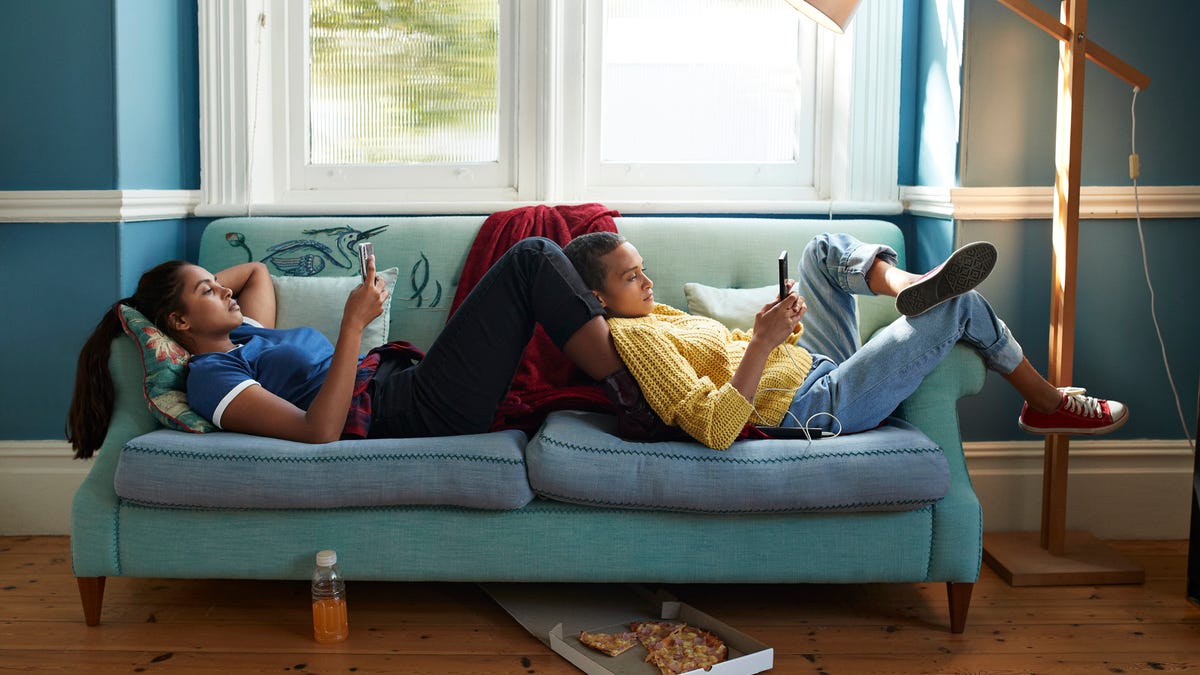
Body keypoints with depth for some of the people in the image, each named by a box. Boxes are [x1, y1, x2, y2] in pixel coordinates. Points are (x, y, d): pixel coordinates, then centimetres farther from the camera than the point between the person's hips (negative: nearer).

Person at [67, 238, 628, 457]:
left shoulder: (245, 335, 21)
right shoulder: (209, 377, -8)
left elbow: (255, 269, 42)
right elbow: (317, 432, -23)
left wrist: (196, 286, 23)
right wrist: (353, 323, -24)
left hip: (410, 378, 10)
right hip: (422, 411, -10)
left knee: (536, 255, 8)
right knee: (532, 259, -11)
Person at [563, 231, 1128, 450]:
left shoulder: (655, 313, 11)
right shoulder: (631, 335, -21)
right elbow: (713, 429, -32)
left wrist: (775, 326, -3)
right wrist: (762, 343, -34)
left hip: (812, 363, 11)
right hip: (817, 407, -11)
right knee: (960, 303, -2)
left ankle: (904, 283, -9)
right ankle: (1048, 405, 20)